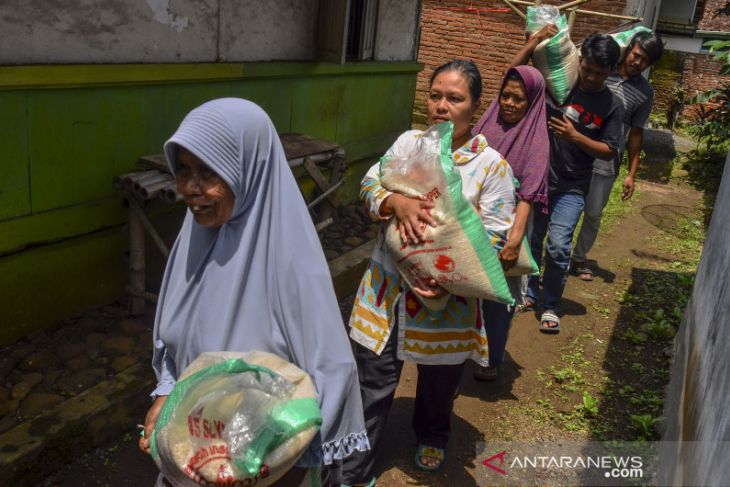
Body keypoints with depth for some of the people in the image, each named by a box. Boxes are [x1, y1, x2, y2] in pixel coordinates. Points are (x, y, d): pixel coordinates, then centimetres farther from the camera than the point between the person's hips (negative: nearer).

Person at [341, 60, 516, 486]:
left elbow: (494, 235, -13)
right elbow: (370, 184, -3)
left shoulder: (492, 165, -10)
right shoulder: (409, 142, 2)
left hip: (448, 295, -2)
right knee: (372, 384, 9)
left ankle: (432, 437, 54)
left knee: (439, 382, 21)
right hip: (387, 288, 2)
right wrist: (398, 202, -26)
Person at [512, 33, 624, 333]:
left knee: (558, 246, -13)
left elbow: (609, 152, -4)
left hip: (571, 189, -2)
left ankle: (550, 306, 6)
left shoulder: (612, 106, -2)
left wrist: (575, 136, -18)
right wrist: (534, 41, -10)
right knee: (530, 241, 10)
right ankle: (530, 295, 30)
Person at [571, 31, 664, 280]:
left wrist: (631, 174, 5)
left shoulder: (645, 93, 2)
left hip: (605, 164, 1)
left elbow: (636, 133, 6)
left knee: (593, 214, 9)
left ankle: (580, 258, 29)